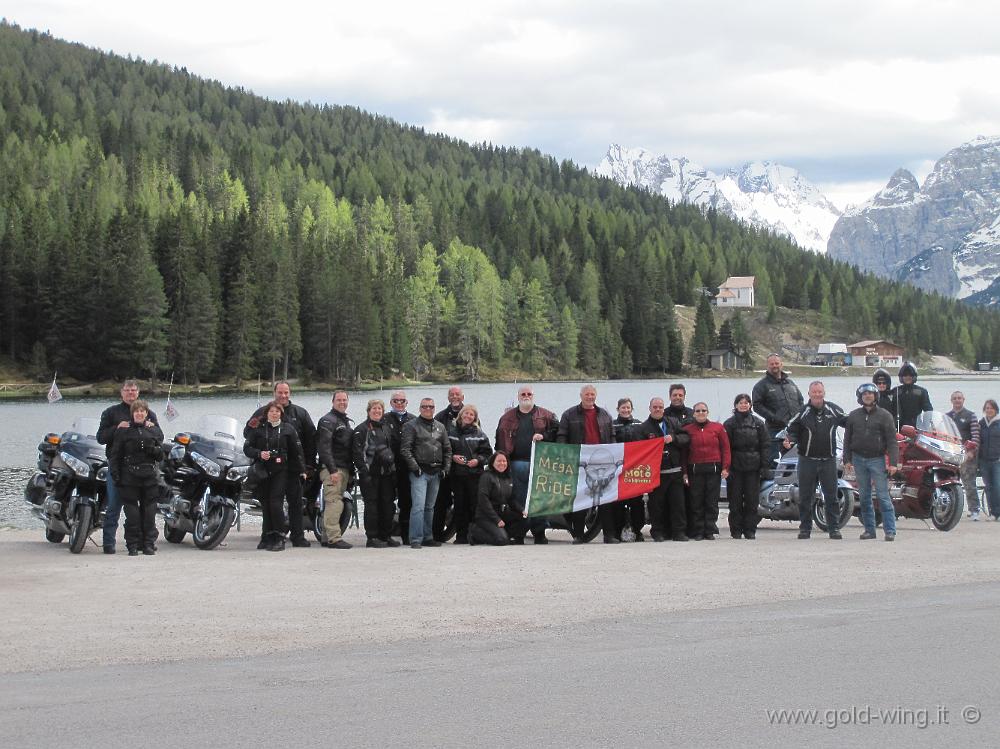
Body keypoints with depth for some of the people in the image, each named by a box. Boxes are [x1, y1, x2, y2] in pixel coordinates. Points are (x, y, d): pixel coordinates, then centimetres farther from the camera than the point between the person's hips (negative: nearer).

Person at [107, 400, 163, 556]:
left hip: (150, 478, 2)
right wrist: (115, 475, -7)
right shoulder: (124, 431, 5)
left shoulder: (154, 430, 12)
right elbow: (115, 455, 3)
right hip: (129, 478, -2)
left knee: (149, 513, 2)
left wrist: (151, 449, -11)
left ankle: (149, 544, 9)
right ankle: (133, 545, 4)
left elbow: (161, 455, 10)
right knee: (132, 513, -2)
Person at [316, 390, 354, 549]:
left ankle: (327, 538, 12)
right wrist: (332, 470, -21)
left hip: (344, 469, 9)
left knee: (332, 504, 9)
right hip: (332, 469, -9)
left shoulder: (346, 421, 23)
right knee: (334, 502, -14)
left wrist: (351, 470, 21)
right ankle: (334, 538, -17)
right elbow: (324, 447, -15)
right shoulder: (328, 421, -7)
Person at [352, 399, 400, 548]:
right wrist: (363, 471, -16)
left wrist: (393, 468, 12)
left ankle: (386, 535, 13)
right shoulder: (361, 429, -2)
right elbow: (357, 452, -8)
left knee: (387, 503, 5)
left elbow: (393, 448, 21)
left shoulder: (387, 427, 17)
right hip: (370, 473, -6)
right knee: (372, 504, -5)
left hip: (387, 473, 6)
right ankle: (372, 537, -2)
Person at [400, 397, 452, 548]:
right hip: (420, 472, -6)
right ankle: (416, 540, -13)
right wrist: (414, 467, -14)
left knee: (430, 507, 11)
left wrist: (446, 467, 7)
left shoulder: (440, 427, 15)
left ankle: (427, 537, 18)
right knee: (418, 506, -13)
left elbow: (447, 449, 18)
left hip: (436, 473, 6)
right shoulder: (411, 426, -2)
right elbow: (405, 449, -8)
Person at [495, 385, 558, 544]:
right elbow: (500, 439, 11)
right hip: (517, 464, 1)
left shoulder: (545, 415, 10)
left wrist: (543, 436, -12)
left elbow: (556, 431, 4)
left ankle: (539, 533, 4)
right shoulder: (508, 417, 13)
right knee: (519, 499, 2)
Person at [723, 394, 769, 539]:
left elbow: (765, 445, 6)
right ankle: (736, 530, 7)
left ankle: (750, 530, 8)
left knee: (752, 500, 2)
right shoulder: (729, 423, 4)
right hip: (735, 467, -1)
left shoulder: (758, 423, 8)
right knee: (735, 500, 1)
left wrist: (764, 464, -3)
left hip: (753, 467, 1)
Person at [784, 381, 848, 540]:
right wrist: (789, 440, -19)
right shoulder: (803, 412, -1)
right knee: (805, 496, 4)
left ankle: (834, 528, 9)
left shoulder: (834, 410, 5)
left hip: (828, 460, 1)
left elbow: (847, 421, 18)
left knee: (831, 495, 3)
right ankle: (805, 528, 13)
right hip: (807, 460, -1)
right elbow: (793, 430, 0)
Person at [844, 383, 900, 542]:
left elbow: (892, 441, -4)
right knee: (864, 497, 7)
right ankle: (869, 529, 13)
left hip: (877, 459, -4)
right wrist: (847, 460, 5)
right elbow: (847, 439, 13)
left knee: (883, 497, -8)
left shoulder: (884, 415, 0)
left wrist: (893, 463, -11)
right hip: (859, 460, 4)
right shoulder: (853, 416, 10)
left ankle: (890, 530, -8)